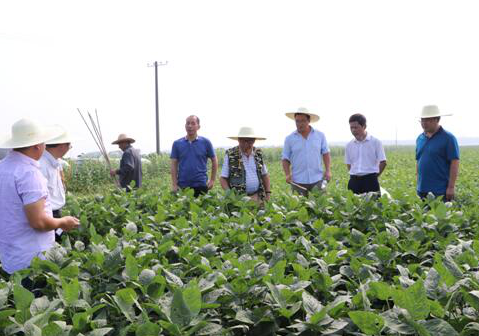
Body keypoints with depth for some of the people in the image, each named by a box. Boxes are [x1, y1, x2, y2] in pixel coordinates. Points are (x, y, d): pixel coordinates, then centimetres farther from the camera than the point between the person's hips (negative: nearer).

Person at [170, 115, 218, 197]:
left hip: (201, 185, -1)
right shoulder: (177, 144, 5)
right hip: (182, 186, 1)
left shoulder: (205, 142, 3)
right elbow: (174, 165, 4)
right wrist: (174, 184, -3)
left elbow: (214, 161, 10)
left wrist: (212, 180, 6)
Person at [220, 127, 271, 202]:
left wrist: (268, 192, 10)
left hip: (257, 197, 3)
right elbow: (223, 178, -1)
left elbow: (264, 175, 19)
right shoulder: (230, 155, -2)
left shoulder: (258, 154, 9)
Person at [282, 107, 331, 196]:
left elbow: (325, 153, 11)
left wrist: (328, 170, -1)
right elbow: (285, 159, 7)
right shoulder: (289, 139, 4)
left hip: (317, 180, 1)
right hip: (298, 182, -1)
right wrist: (287, 174, -7)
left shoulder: (320, 135, 7)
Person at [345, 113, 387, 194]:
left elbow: (383, 162, 1)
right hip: (354, 181, 4)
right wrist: (355, 176, 8)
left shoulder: (375, 142, -1)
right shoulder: (349, 145, 10)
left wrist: (373, 176, 3)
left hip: (370, 181, -3)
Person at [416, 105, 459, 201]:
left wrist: (451, 187, -15)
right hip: (423, 190, 6)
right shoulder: (420, 138, 12)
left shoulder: (448, 138, -7)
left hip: (441, 191, -6)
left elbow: (455, 163, -10)